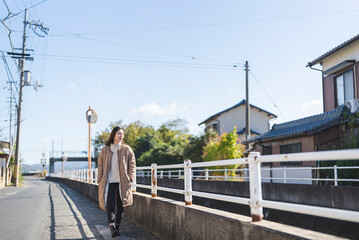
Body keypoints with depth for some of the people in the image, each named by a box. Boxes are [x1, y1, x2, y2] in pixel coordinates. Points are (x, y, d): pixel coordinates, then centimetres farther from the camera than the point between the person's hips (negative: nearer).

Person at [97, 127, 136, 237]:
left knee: (120, 205, 5)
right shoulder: (105, 150, 7)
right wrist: (100, 180, 5)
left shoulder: (127, 149, 5)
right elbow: (100, 165, 11)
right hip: (109, 182, -1)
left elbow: (132, 165, 7)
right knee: (110, 204, -14)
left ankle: (117, 227, 18)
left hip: (122, 182, 1)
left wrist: (130, 178, -4)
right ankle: (112, 227, -19)